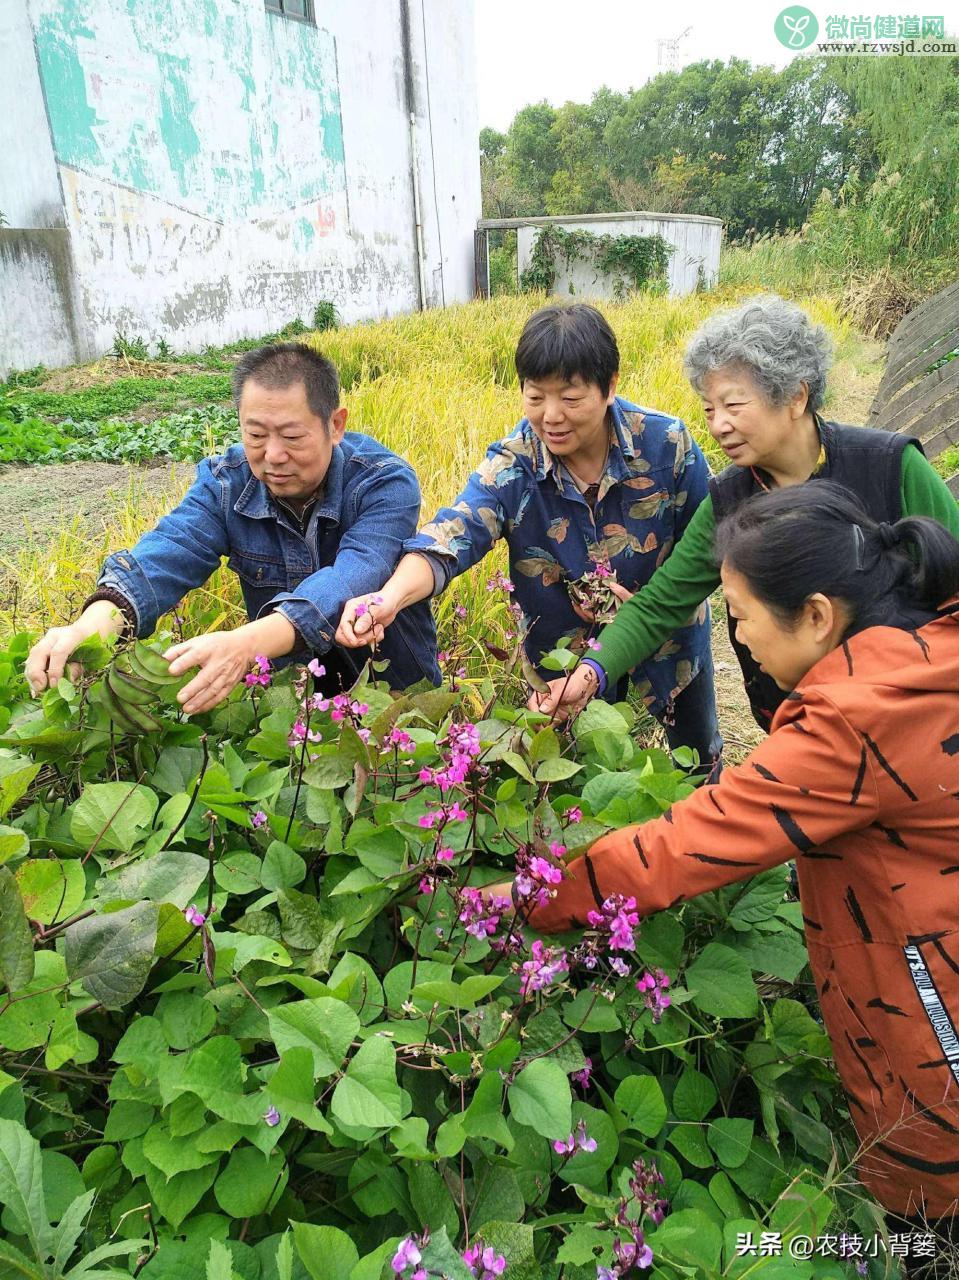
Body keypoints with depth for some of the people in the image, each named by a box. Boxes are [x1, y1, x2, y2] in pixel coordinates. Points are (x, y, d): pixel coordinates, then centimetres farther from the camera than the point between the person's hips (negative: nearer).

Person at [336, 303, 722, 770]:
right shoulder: (510, 466, -22)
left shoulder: (667, 443, -21)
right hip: (565, 657, -1)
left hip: (669, 642, 1)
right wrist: (391, 597, -58)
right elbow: (450, 536, -38)